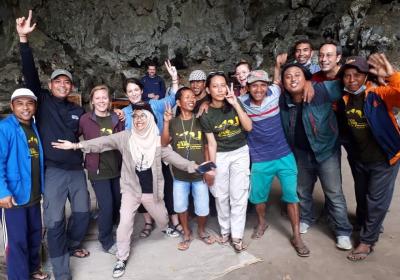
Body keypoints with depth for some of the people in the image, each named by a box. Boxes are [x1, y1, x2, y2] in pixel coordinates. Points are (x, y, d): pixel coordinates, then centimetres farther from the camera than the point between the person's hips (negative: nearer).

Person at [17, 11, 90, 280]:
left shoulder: (78, 111, 8)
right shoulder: (43, 101, 0)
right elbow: (30, 74, -12)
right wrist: (24, 40, -21)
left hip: (77, 170, 4)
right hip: (54, 172, -4)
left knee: (83, 213, 15)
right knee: (55, 221, 0)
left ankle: (72, 245, 43)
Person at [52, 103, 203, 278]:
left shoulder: (157, 140, -5)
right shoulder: (125, 137, -9)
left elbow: (172, 156, -6)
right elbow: (103, 142, -14)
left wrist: (192, 166, -16)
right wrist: (76, 145, -23)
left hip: (152, 190, 1)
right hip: (131, 189, -1)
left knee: (162, 220, 18)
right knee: (125, 223, -7)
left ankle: (168, 228, 56)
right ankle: (122, 259, 15)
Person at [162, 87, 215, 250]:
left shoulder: (200, 121, 0)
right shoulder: (173, 122, 1)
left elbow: (206, 147, 2)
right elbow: (164, 144, -10)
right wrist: (166, 122, -18)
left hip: (199, 173, -1)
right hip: (180, 173, 1)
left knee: (202, 208, 2)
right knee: (180, 206, 8)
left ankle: (201, 231, 32)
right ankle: (186, 233, 33)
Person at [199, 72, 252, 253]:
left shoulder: (234, 104, -6)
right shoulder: (206, 114, -10)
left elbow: (249, 127, -14)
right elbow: (211, 143, -7)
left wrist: (236, 104, -20)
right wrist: (211, 167, -8)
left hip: (240, 152, 1)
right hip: (220, 155, 0)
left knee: (238, 195, 0)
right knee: (221, 196, 9)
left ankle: (237, 235, 12)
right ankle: (225, 230, 31)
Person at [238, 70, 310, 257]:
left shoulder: (275, 93, -8)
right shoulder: (242, 102, -10)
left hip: (284, 156, 0)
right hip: (260, 160, 0)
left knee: (291, 195, 3)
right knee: (257, 196, 15)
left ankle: (296, 237, 20)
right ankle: (262, 222, 46)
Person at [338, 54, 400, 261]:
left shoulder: (379, 93, -21)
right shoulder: (343, 98, -6)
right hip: (359, 159, 5)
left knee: (376, 201, 8)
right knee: (361, 198, 22)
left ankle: (367, 241, 26)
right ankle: (366, 225, 48)